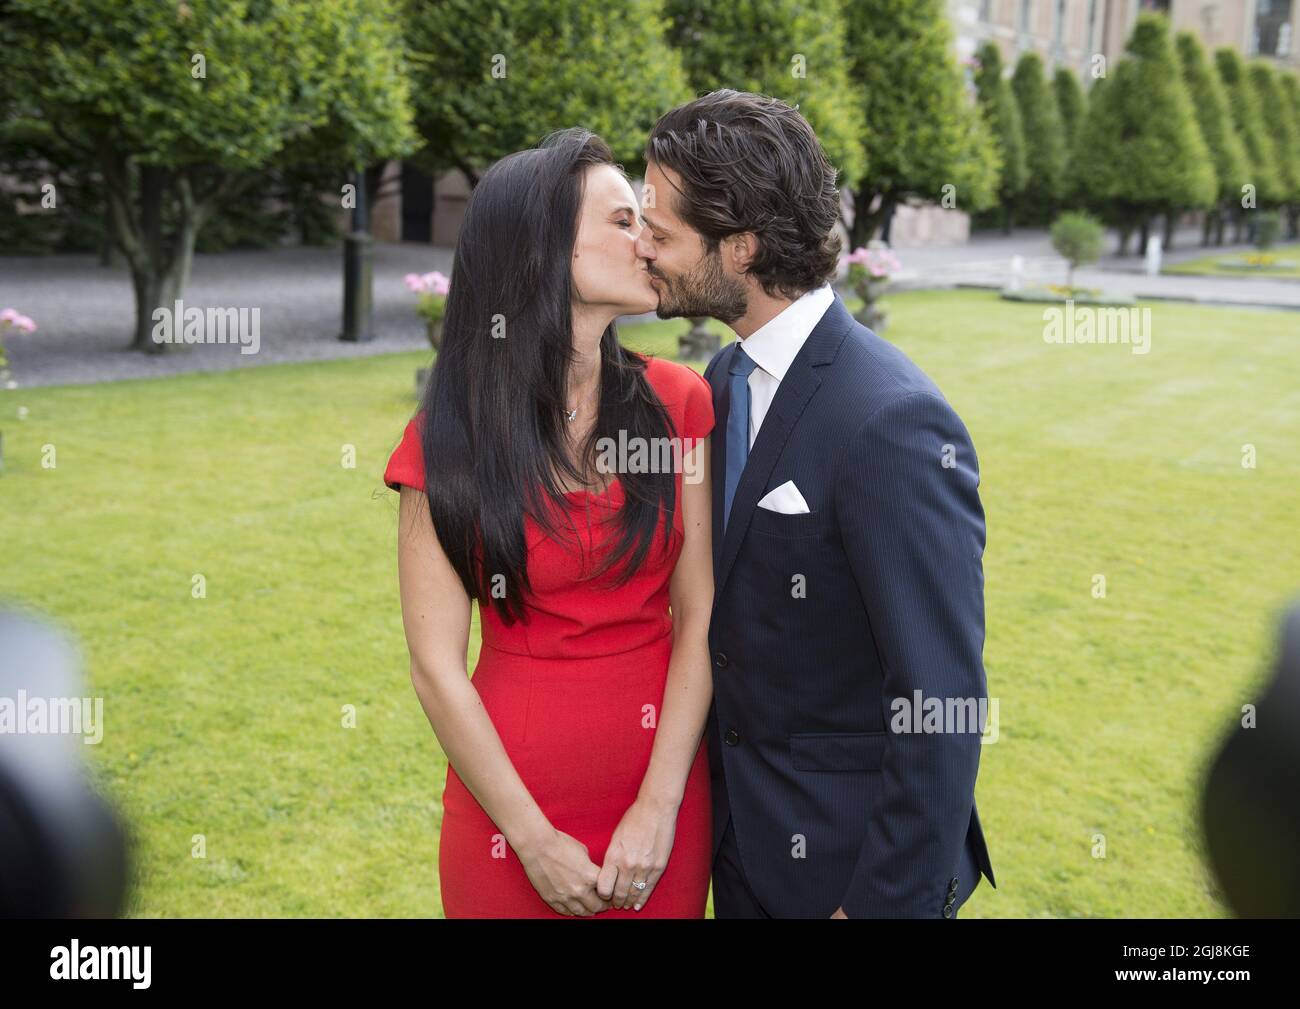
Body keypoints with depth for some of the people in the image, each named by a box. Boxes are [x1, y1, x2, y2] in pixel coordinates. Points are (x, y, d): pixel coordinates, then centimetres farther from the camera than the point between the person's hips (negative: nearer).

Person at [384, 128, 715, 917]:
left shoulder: (678, 404, -5)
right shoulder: (450, 437, -9)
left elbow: (699, 617, -5)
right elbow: (437, 666, -8)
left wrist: (659, 807, -11)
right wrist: (533, 838, -9)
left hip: (664, 785, 2)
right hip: (512, 792, -1)